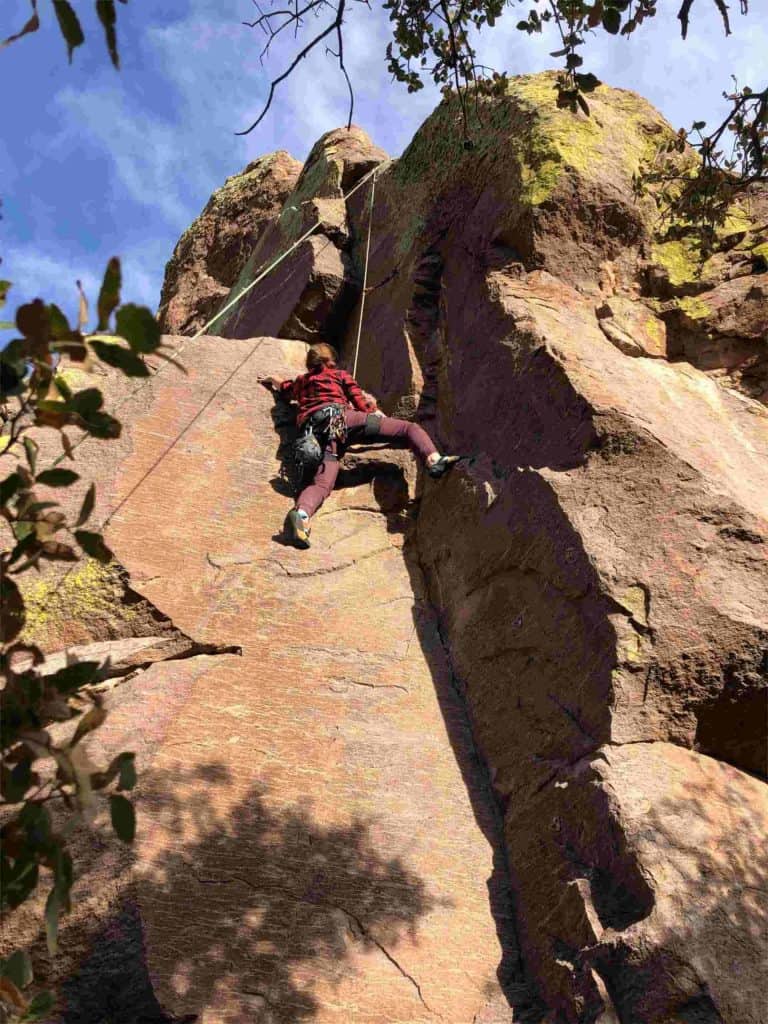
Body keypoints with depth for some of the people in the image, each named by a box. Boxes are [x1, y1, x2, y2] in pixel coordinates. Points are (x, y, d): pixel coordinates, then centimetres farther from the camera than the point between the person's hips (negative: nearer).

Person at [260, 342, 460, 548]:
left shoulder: (300, 382, 37)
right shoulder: (340, 375, 26)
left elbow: (282, 389, 57)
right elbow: (359, 399, 16)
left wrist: (274, 382, 78)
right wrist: (375, 412, 31)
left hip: (313, 432, 3)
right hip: (340, 416, -3)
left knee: (322, 482, -19)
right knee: (409, 428, -2)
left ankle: (301, 513, -51)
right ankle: (434, 460, -30)